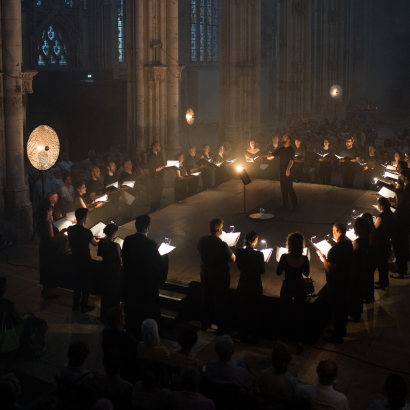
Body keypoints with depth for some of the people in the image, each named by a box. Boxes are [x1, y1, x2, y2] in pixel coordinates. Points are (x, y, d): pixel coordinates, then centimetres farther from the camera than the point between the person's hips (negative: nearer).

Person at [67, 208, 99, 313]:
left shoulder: (70, 229, -5)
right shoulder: (86, 232, -24)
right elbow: (95, 244, -9)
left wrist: (91, 237, 18)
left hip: (75, 258, 6)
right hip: (85, 260, -6)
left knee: (78, 280, 21)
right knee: (86, 282, 9)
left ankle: (76, 304, 31)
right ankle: (84, 306, 18)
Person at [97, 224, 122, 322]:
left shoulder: (101, 242, -8)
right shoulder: (116, 245, -27)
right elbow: (119, 260, -19)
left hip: (105, 269, 6)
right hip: (114, 270, -6)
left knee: (105, 292, 21)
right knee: (114, 294, 10)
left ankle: (104, 316, 33)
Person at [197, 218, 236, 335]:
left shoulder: (202, 241, -12)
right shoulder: (222, 245, -29)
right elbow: (232, 258, -18)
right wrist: (229, 251, 1)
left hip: (205, 276, 5)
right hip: (220, 278, -5)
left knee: (206, 300, 22)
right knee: (220, 303, 12)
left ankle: (204, 325, 38)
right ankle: (221, 329, 26)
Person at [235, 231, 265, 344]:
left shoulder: (239, 252, -13)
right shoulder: (258, 255, -22)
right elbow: (262, 271, -8)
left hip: (243, 287, 3)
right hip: (255, 287, -3)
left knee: (242, 312, 18)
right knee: (254, 313, 16)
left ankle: (243, 337, 29)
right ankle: (254, 337, 26)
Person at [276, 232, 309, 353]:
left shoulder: (284, 257, -19)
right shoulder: (304, 258, -14)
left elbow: (278, 272, -6)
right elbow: (306, 273, 2)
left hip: (287, 287, -1)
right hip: (300, 288, 1)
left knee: (285, 311, 21)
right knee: (299, 314, 10)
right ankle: (299, 342, 12)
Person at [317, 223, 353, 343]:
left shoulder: (335, 250, -31)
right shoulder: (349, 244, -2)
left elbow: (330, 269, -27)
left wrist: (323, 258, -12)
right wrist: (327, 258, 10)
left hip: (335, 283, -9)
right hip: (345, 278, 9)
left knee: (336, 308, 3)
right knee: (343, 305, 22)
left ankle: (337, 336, 15)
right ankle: (342, 330, 39)